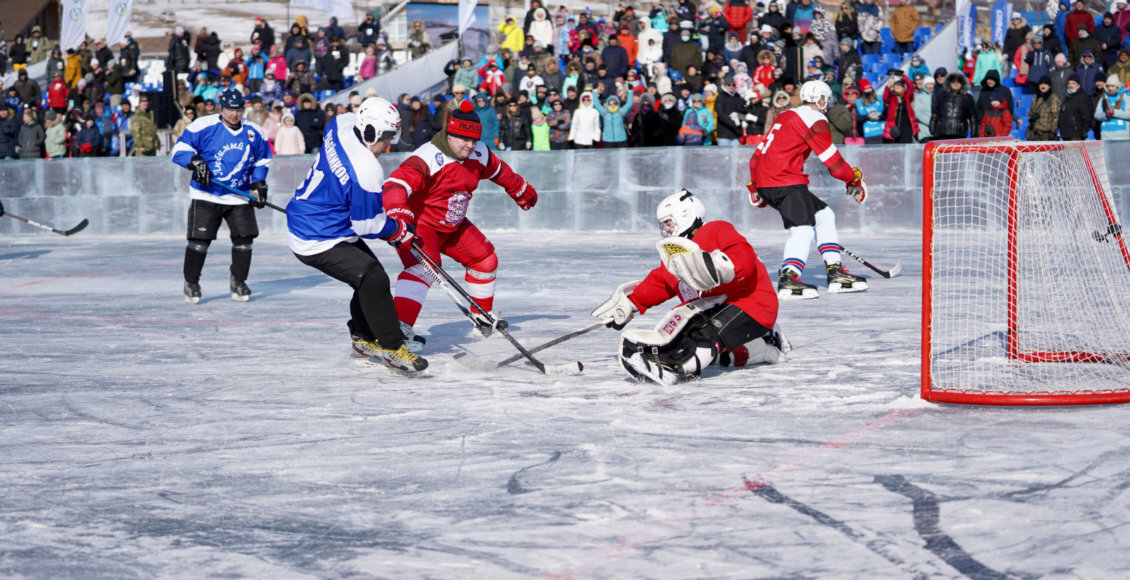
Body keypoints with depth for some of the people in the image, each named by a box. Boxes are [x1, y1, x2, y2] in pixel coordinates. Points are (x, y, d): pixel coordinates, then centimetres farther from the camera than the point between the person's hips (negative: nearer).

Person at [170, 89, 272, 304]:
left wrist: (259, 184, 6)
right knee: (199, 239, -8)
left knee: (243, 238, -2)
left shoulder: (254, 133, 4)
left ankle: (238, 282, 17)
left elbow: (262, 159, 18)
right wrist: (195, 162, -25)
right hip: (206, 195, -3)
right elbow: (180, 148, -8)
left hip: (240, 197, 4)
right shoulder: (204, 126, -10)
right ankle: (191, 283, 9)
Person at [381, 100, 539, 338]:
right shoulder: (429, 157, -28)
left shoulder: (478, 154, -4)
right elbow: (396, 184, -40)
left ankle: (482, 316, 34)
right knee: (424, 265, -31)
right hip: (419, 222, -8)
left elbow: (499, 171, 19)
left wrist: (521, 190, 34)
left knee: (485, 259, 13)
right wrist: (399, 217, -57)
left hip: (453, 225, 8)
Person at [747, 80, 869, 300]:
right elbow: (832, 159, -7)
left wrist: (755, 187, 35)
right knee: (803, 228, -20)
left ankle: (835, 272, 14)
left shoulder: (786, 116, 24)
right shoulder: (814, 118, -4)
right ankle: (788, 278, -39)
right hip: (785, 182, -10)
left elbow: (758, 153, 28)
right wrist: (855, 179, 7)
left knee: (824, 215, 16)